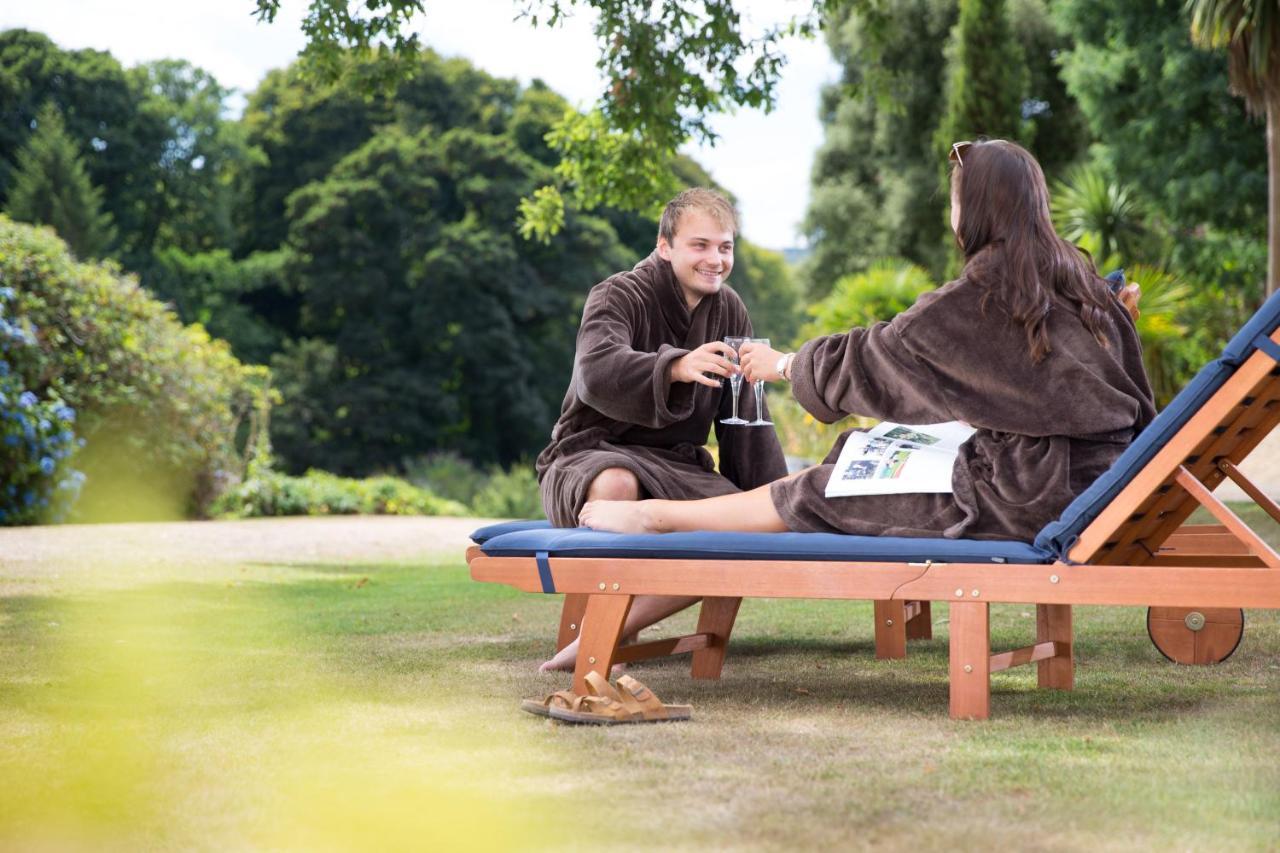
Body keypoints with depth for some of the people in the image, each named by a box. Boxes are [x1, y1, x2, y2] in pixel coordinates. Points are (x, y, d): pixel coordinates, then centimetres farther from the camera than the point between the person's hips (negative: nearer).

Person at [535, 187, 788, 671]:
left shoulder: (729, 312, 9)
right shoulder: (619, 296, -10)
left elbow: (745, 420, 11)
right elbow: (597, 372, -33)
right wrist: (677, 367, -51)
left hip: (677, 466, 6)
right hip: (593, 456, -6)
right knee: (615, 485, -41)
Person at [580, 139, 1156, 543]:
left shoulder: (975, 298, -14)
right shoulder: (1076, 276, 7)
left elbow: (871, 358, -2)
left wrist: (784, 364, 14)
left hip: (1025, 496, -7)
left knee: (821, 493, 2)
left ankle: (657, 515, 13)